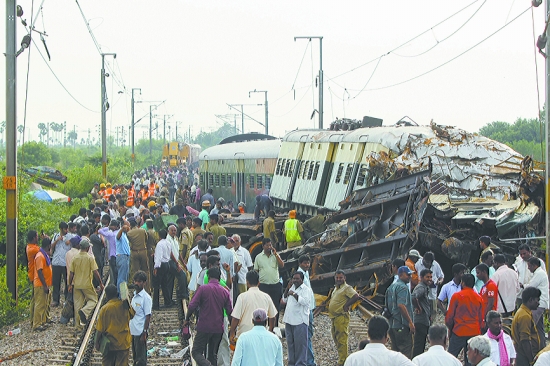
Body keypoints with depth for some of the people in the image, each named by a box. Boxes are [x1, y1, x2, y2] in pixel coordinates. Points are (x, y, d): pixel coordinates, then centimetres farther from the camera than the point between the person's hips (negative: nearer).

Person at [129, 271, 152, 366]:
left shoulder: (146, 298, -14)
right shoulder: (134, 295, 10)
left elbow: (148, 317, -14)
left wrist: (144, 333, -17)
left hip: (140, 332, -8)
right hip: (133, 331, 8)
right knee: (135, 356, 15)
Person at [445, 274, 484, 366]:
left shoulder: (456, 296, -8)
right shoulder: (479, 298, 3)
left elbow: (450, 315, -2)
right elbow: (481, 318, 11)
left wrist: (449, 327, 15)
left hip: (459, 332, -4)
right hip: (474, 332, 4)